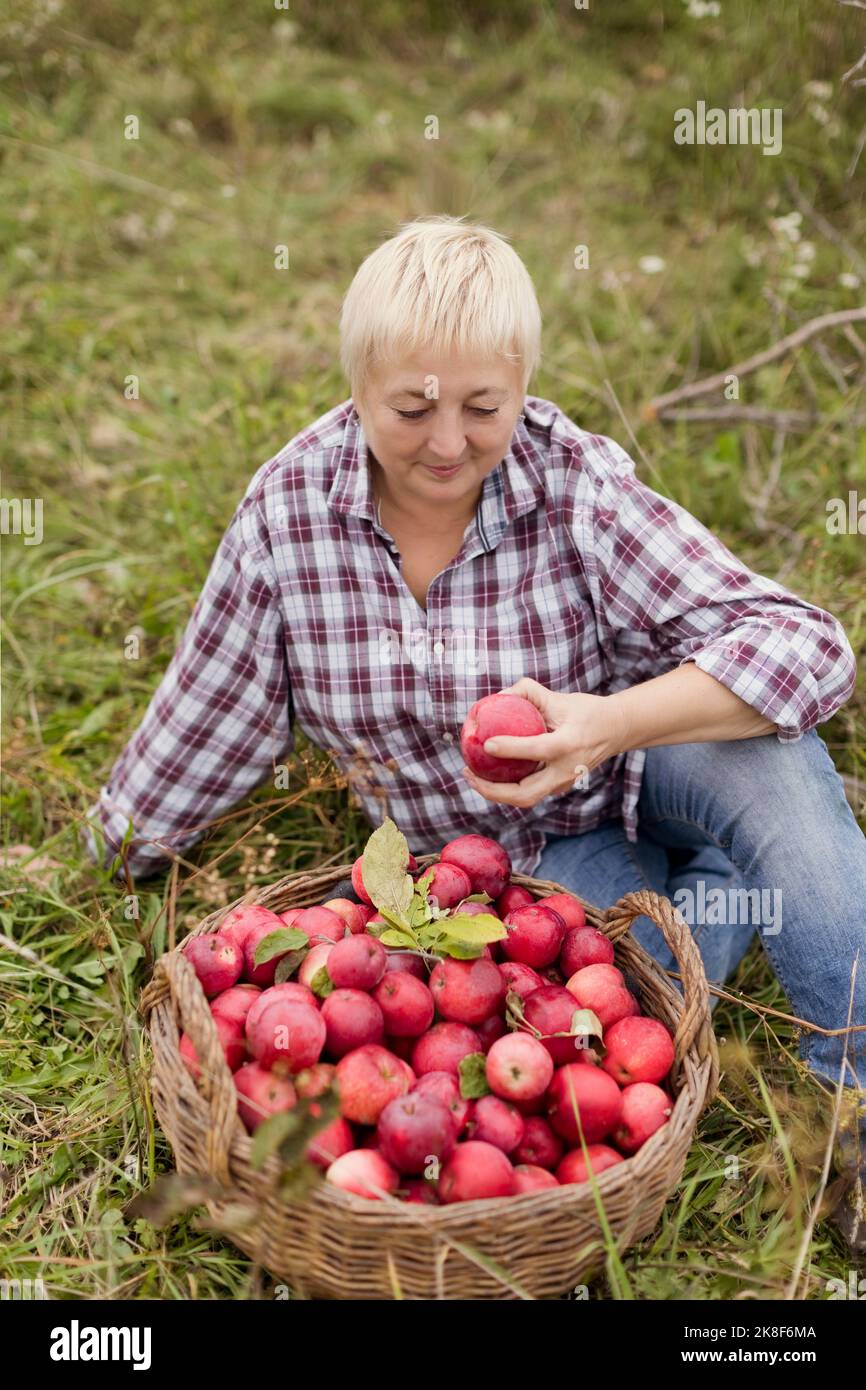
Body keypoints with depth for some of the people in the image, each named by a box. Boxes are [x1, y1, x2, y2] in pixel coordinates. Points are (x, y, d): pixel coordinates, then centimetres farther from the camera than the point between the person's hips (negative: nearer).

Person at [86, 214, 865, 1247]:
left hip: (636, 766, -1)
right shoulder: (289, 506, -15)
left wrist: (614, 721, -44)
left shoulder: (578, 487, -21)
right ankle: (715, 889, 4)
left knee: (770, 763, -34)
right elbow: (209, 715, 1)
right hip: (516, 847, 1)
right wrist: (120, 843, 13)